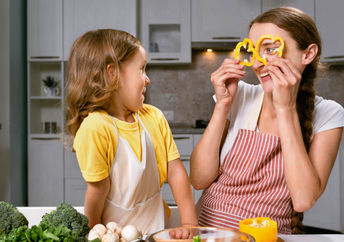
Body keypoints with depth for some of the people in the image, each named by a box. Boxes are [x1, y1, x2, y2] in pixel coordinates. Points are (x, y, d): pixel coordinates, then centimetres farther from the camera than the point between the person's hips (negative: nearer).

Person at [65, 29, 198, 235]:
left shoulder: (154, 117, -3)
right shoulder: (96, 127, -21)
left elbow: (176, 172, -2)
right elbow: (98, 188, -15)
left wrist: (190, 224, -4)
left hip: (156, 227, 3)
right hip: (117, 234, -2)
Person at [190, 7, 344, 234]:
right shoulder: (241, 95, -1)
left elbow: (304, 200, -17)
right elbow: (199, 179, -5)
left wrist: (285, 109, -17)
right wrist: (223, 105, -12)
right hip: (209, 224, 1)